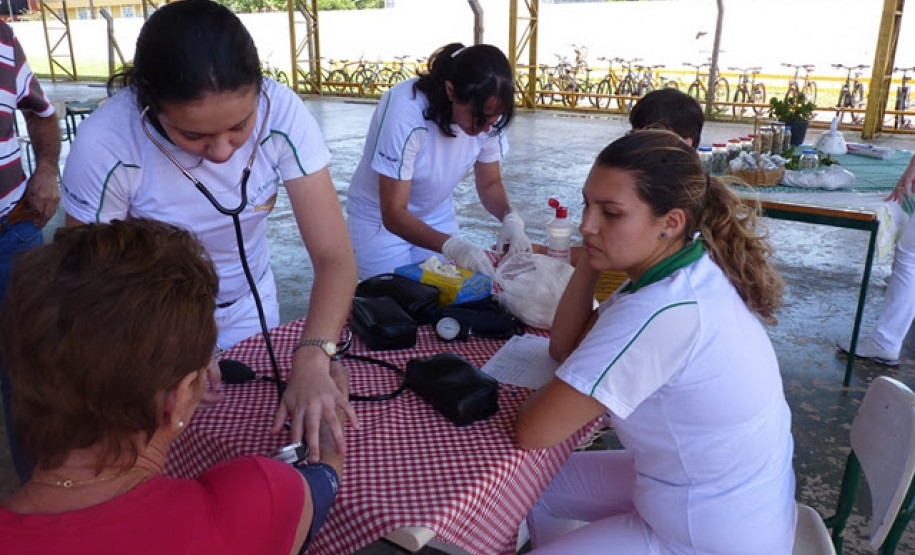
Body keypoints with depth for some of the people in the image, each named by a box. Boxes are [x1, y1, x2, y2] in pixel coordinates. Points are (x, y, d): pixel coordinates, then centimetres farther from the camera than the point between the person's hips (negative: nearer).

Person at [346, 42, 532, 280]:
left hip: (438, 216, 4)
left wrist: (510, 218, -25)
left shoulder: (487, 112, -17)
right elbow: (394, 213, -31)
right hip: (380, 219, -4)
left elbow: (490, 183, -4)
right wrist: (451, 245, -45)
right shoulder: (405, 112, -33)